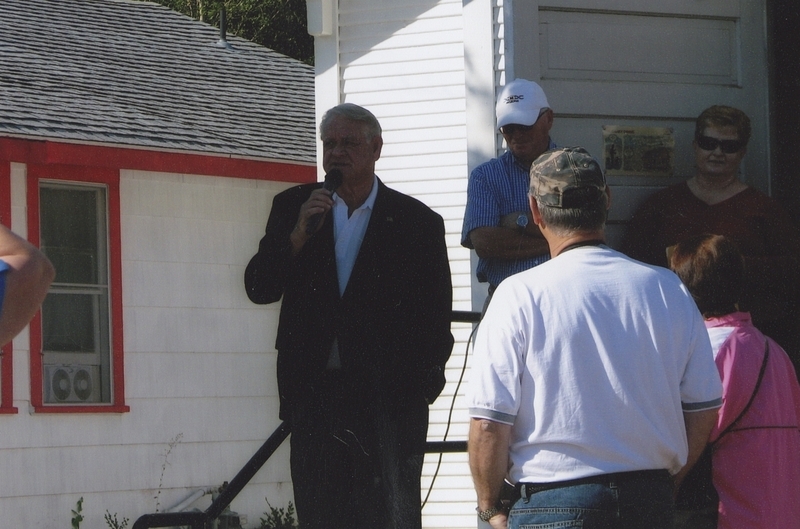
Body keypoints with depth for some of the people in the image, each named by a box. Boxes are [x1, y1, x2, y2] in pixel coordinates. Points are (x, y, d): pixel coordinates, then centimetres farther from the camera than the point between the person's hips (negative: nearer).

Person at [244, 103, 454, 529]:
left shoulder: (418, 222, 3)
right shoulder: (293, 208, 10)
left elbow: (435, 317, 4)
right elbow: (259, 289, 3)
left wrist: (422, 383, -6)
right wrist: (298, 236, -11)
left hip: (387, 397, -3)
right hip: (315, 393, 3)